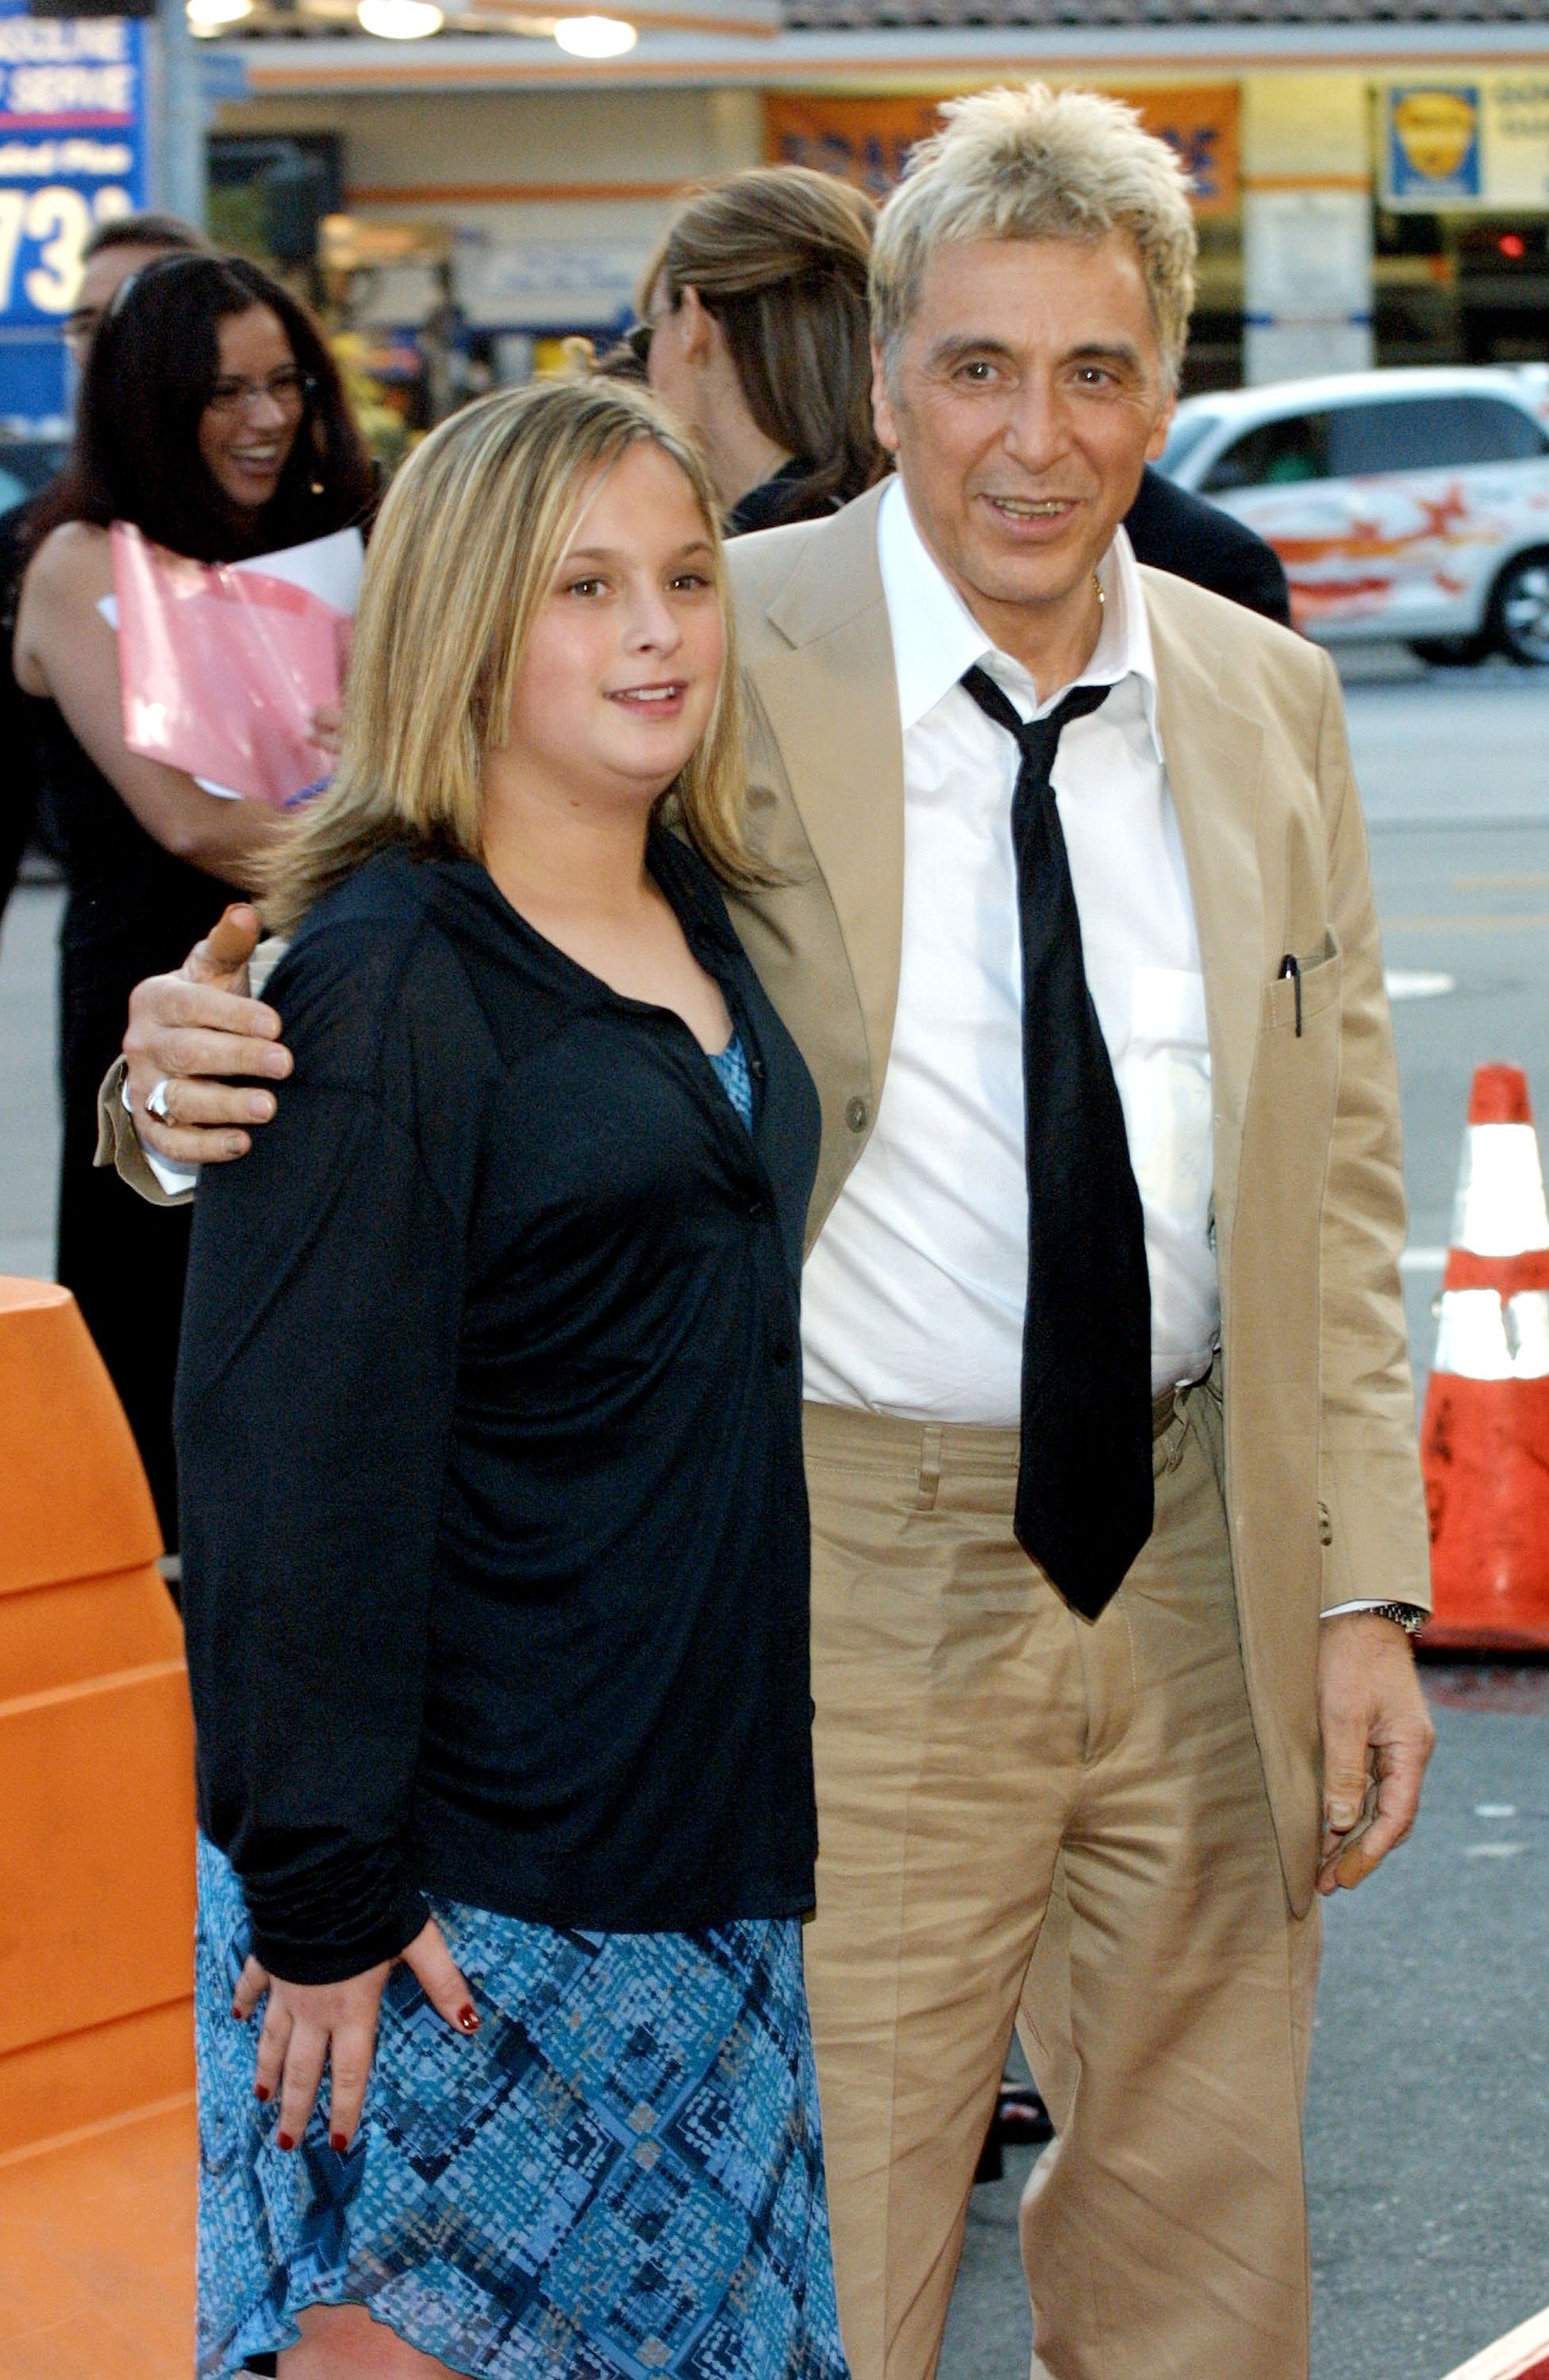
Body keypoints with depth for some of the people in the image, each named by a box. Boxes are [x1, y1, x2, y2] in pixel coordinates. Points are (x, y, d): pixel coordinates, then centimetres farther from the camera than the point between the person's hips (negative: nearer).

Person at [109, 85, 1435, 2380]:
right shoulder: (717, 667, -9)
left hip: (1203, 1576, 5)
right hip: (849, 1587, -4)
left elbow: (1336, 1177, 9)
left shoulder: (1270, 702, 6)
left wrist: (1362, 1589, 4)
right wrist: (212, 1060, -31)